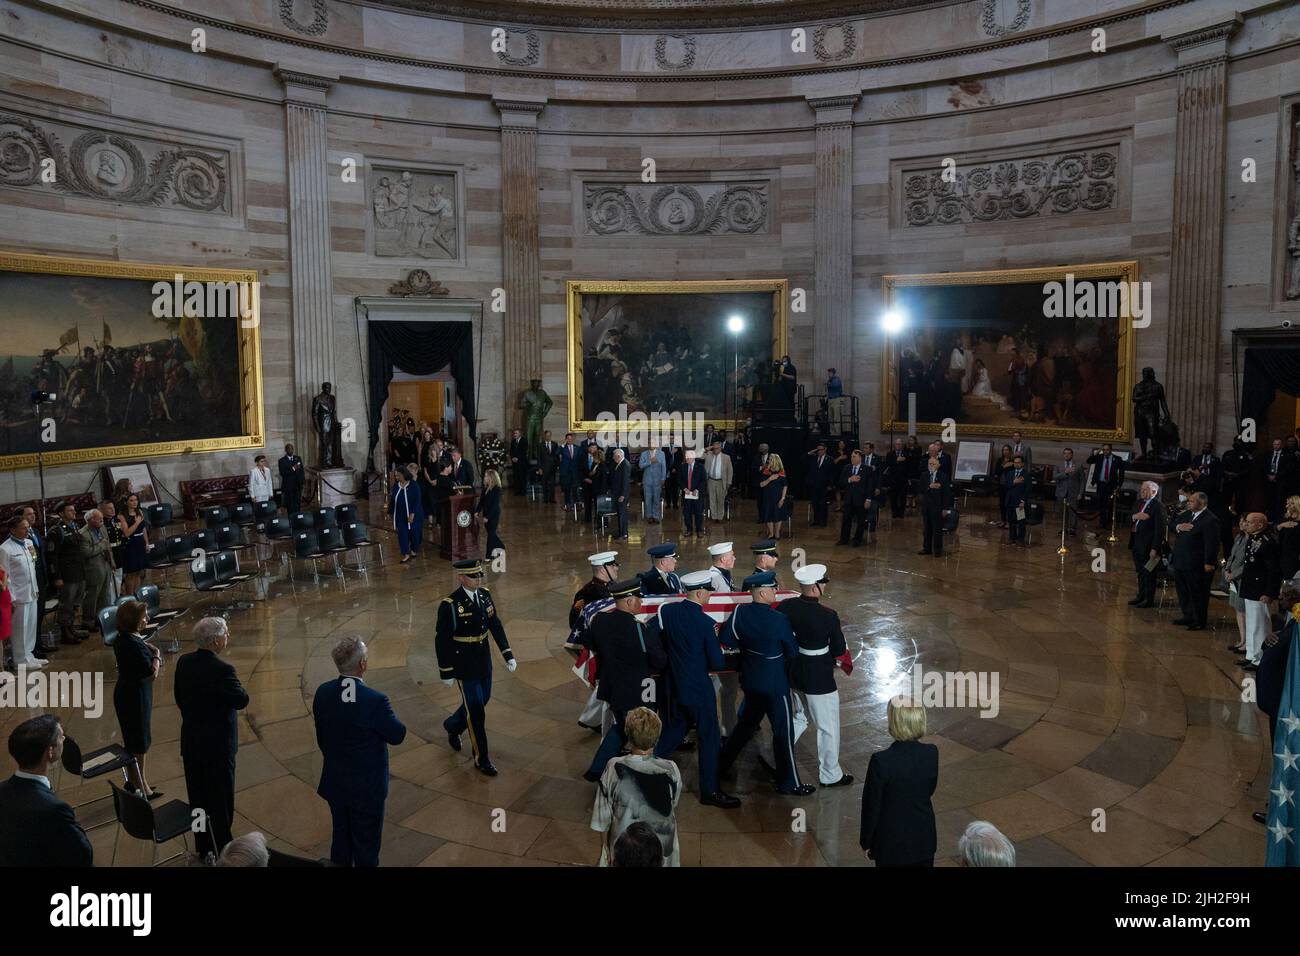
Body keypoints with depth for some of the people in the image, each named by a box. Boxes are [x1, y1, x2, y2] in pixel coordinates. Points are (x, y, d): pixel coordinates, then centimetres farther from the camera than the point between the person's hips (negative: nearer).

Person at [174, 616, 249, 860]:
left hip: (190, 741, 7)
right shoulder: (222, 670, -26)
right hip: (218, 744, -7)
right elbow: (242, 701, -17)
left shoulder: (183, 662, -4)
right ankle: (222, 851, 19)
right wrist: (234, 683, -1)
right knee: (221, 800, 8)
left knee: (197, 797, 18)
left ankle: (202, 846, 31)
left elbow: (179, 699, 8)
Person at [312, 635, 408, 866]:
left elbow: (321, 737, 3)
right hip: (367, 787, -5)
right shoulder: (375, 700, -29)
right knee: (366, 847, 13)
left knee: (340, 839, 24)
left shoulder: (322, 693, -10)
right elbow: (397, 736, -15)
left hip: (335, 783, 5)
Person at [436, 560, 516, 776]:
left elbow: (496, 626, 6)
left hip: (484, 662, 7)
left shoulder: (484, 595, -2)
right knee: (476, 712, 0)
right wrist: (446, 673, -11)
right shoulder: (449, 605, -20)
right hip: (464, 667, -7)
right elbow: (442, 641, -14)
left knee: (482, 700, 21)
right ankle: (481, 759, 15)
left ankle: (452, 726, 49)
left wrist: (508, 654, 1)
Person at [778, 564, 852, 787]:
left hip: (793, 674, 6)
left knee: (800, 718, 28)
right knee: (828, 727, 14)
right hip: (819, 680, -6)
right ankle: (830, 775, 28)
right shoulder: (828, 616, -24)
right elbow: (839, 651, -13)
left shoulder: (786, 607, -10)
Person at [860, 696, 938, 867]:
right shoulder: (931, 753, -14)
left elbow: (871, 806, -15)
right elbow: (930, 790, 6)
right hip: (924, 837, 4)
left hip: (891, 841, -3)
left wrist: (866, 841, -2)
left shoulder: (881, 760, -27)